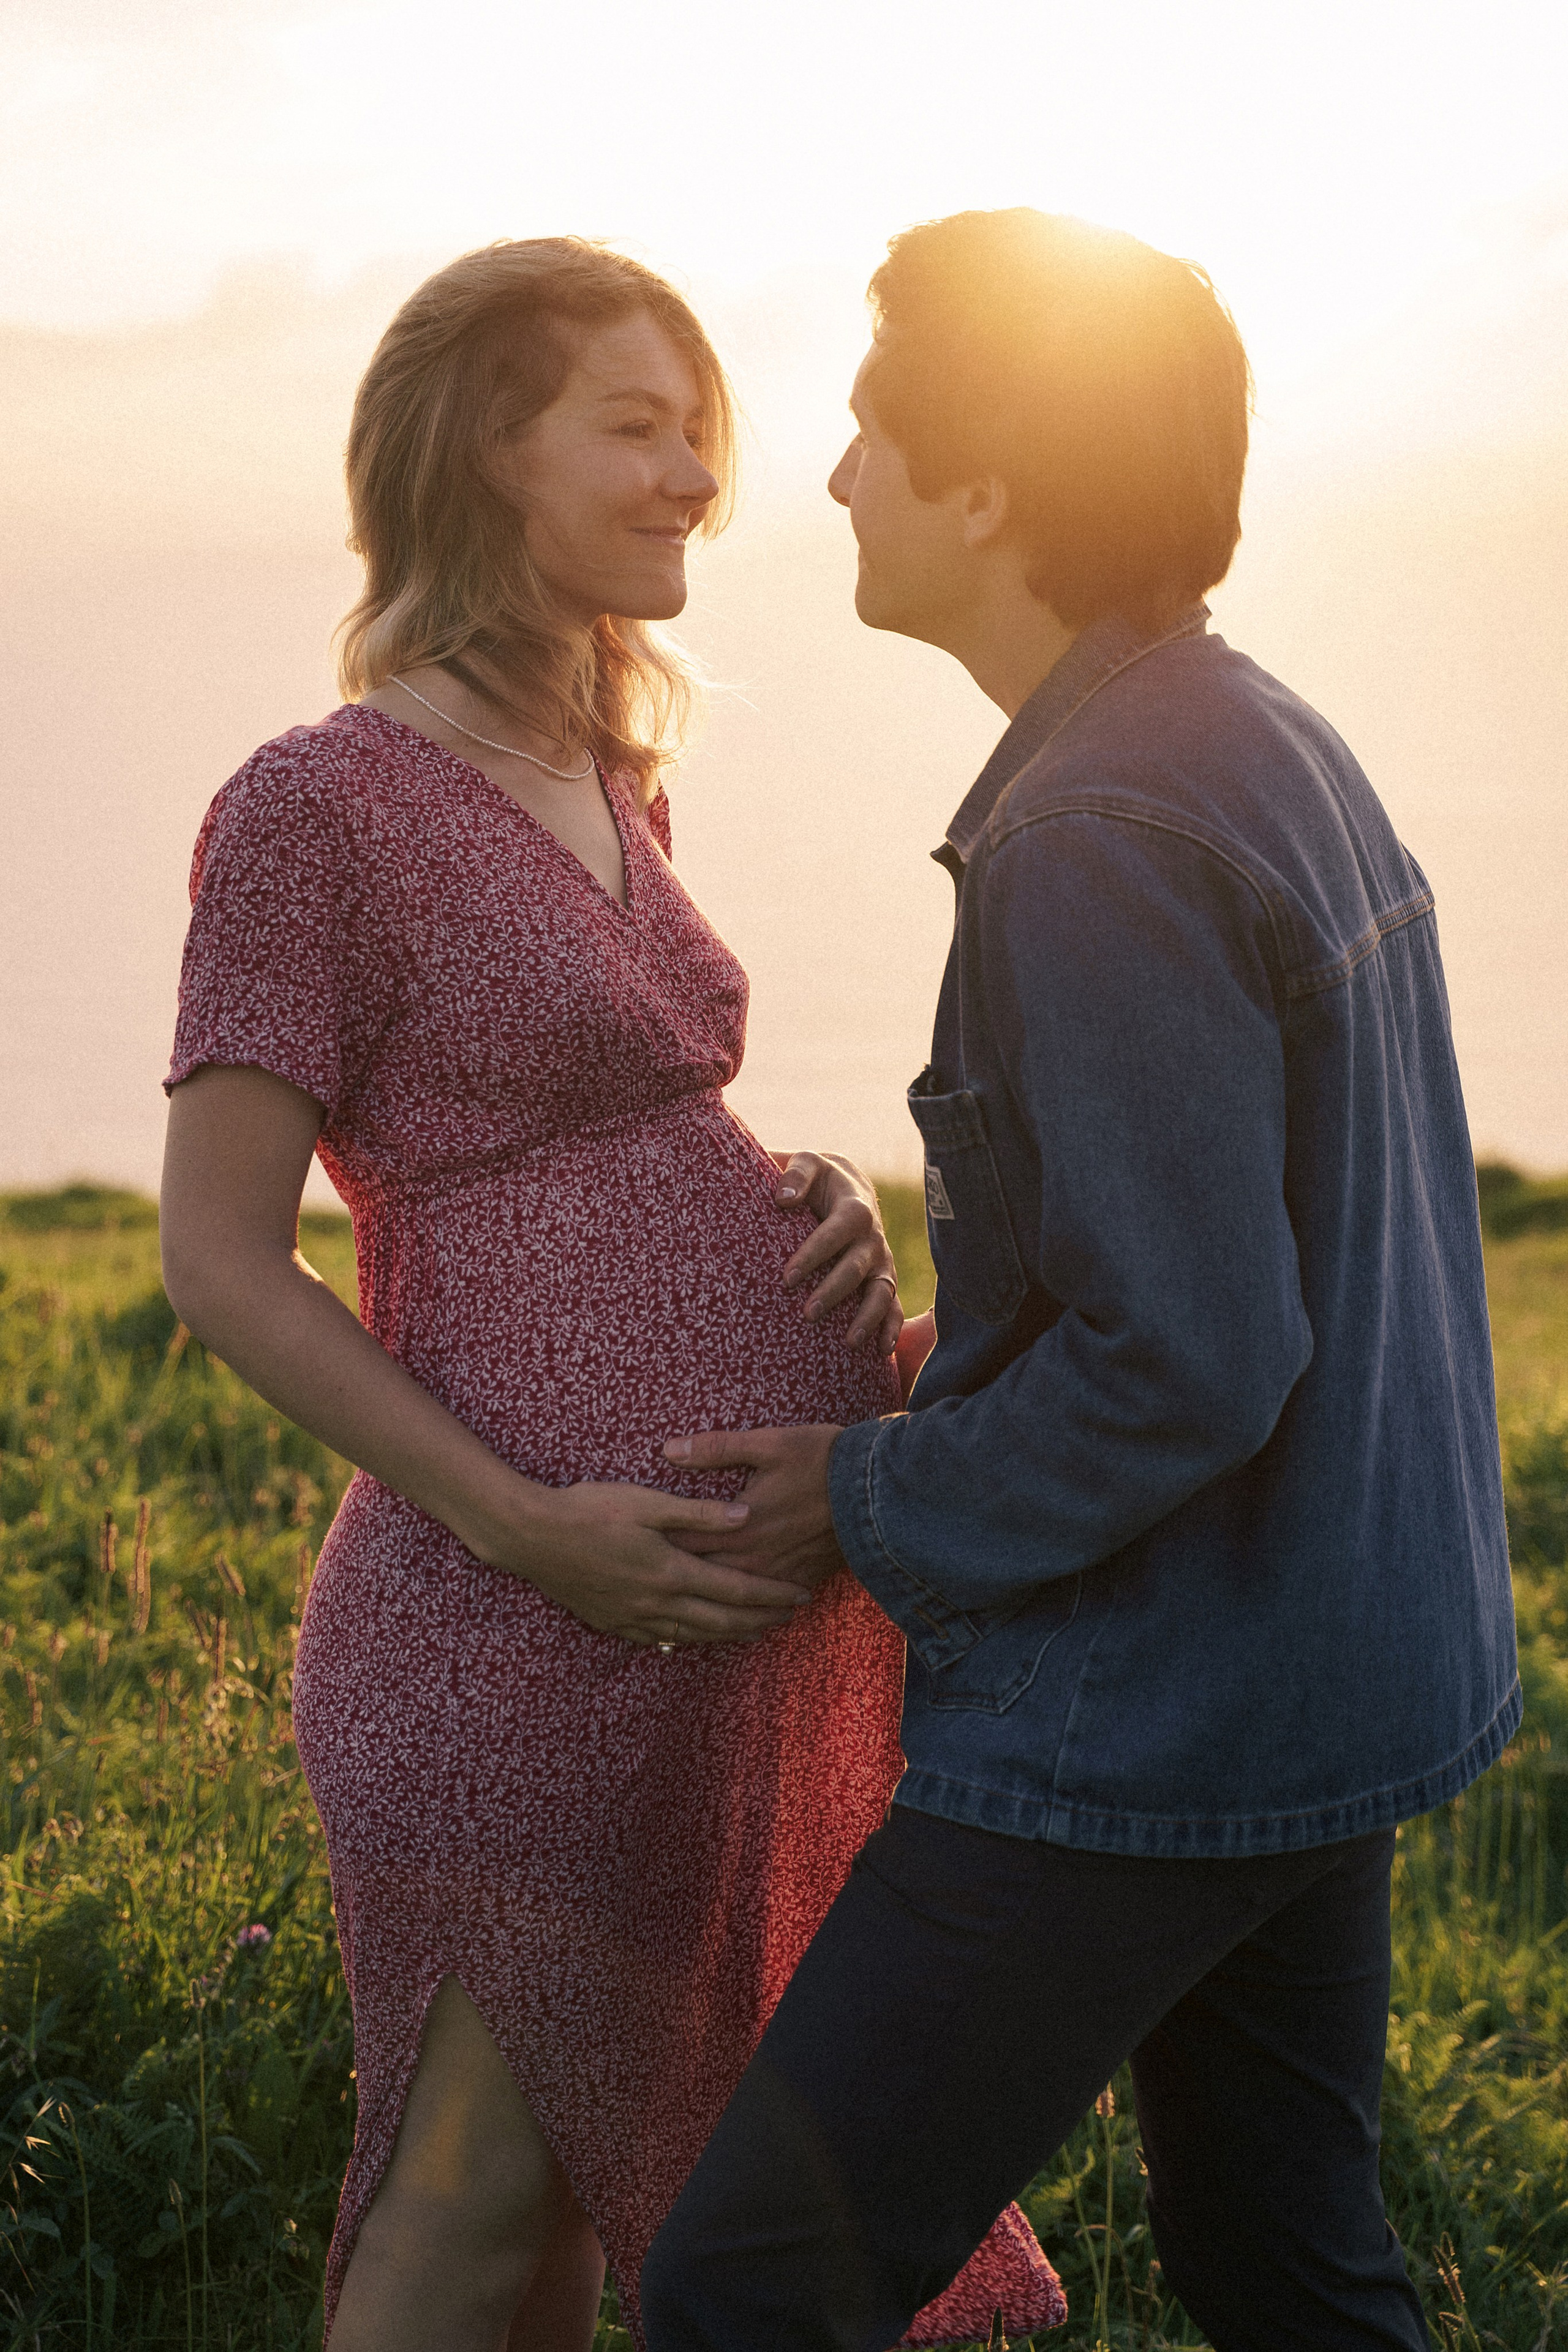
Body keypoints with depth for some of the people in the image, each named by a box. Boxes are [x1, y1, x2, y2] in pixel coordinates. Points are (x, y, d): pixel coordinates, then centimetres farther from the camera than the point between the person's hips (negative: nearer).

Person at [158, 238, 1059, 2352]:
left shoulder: (609, 787, 13)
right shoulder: (317, 804, -11)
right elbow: (223, 1262, -11)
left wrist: (825, 1207, 2)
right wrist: (530, 1529, -19)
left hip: (777, 1587, 8)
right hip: (540, 1628, -8)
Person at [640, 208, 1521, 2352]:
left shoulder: (1100, 839, -22)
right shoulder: (1289, 758, 9)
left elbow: (1188, 1364, -26)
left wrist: (878, 1510, -11)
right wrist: (959, 1362, 15)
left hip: (1147, 1737, -10)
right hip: (1345, 1687, 10)